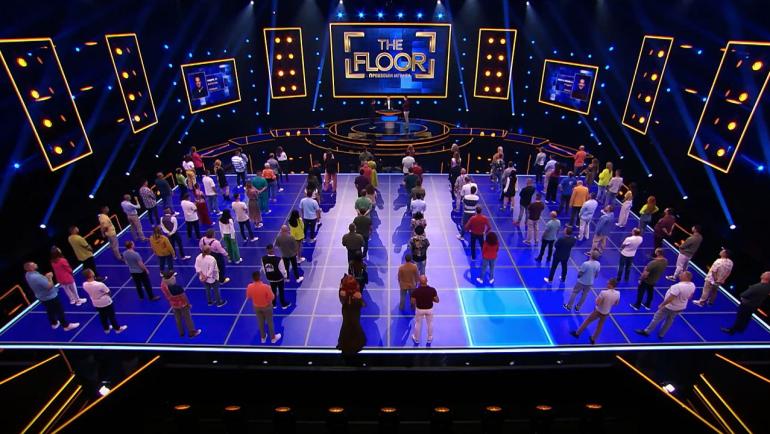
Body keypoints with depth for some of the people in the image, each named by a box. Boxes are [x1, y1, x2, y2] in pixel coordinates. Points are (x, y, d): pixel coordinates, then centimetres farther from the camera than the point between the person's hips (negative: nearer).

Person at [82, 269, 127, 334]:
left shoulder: (84, 285, -15)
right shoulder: (99, 284, -33)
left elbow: (90, 292, 2)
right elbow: (108, 292, -20)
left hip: (96, 304, 6)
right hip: (106, 303, -6)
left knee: (102, 317, 25)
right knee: (112, 316, 13)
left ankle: (106, 329, 41)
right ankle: (117, 328, 28)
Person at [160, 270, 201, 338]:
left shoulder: (163, 286, -15)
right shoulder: (177, 287, -34)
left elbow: (167, 296, 1)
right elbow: (183, 296, -23)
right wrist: (188, 303, -8)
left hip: (174, 305, 6)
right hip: (182, 304, -5)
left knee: (178, 319, 22)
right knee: (187, 318, 12)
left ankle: (181, 332, 38)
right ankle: (192, 332, 27)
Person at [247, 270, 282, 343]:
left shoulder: (249, 287, -22)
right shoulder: (265, 287, -34)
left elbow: (248, 297, -3)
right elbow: (272, 297, -22)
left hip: (256, 307, 3)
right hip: (267, 306, -3)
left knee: (260, 322, 23)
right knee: (270, 322, 17)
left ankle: (263, 338, 42)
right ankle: (273, 338, 35)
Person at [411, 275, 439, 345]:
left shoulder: (416, 291, -26)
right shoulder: (432, 290, -24)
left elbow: (413, 302, -16)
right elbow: (437, 300, -12)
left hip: (419, 309, -1)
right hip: (429, 309, 1)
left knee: (418, 324, 21)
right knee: (430, 324, 24)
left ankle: (417, 339, 40)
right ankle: (429, 339, 40)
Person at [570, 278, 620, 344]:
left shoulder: (604, 292, -30)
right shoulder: (618, 293, -13)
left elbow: (597, 303, -27)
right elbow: (616, 304, 4)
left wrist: (597, 297, -9)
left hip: (598, 311, -5)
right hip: (606, 313, 5)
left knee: (587, 321, 15)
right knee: (600, 326, 22)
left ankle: (577, 333, 29)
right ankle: (593, 339, 39)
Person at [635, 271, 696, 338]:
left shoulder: (678, 286, -35)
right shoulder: (692, 285, -8)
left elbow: (670, 298, -32)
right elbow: (690, 296, 9)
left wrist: (662, 304, -20)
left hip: (670, 306, -8)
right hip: (681, 307, 8)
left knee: (657, 318, 7)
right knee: (670, 321, 22)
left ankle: (646, 331, 18)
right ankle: (661, 334, 36)